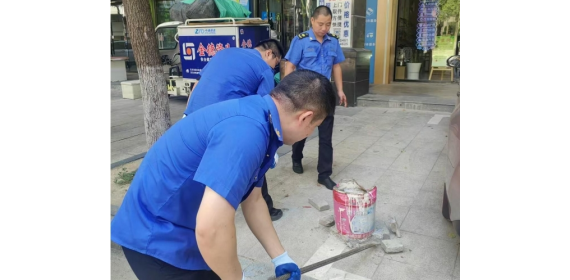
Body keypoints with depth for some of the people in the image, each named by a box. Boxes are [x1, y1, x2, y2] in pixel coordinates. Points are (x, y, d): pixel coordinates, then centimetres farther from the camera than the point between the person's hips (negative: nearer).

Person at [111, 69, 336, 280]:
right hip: (160, 239, -9)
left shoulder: (254, 118, 2)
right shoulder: (247, 131, -30)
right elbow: (211, 229, -35)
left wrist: (280, 258, 16)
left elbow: (252, 199, 12)